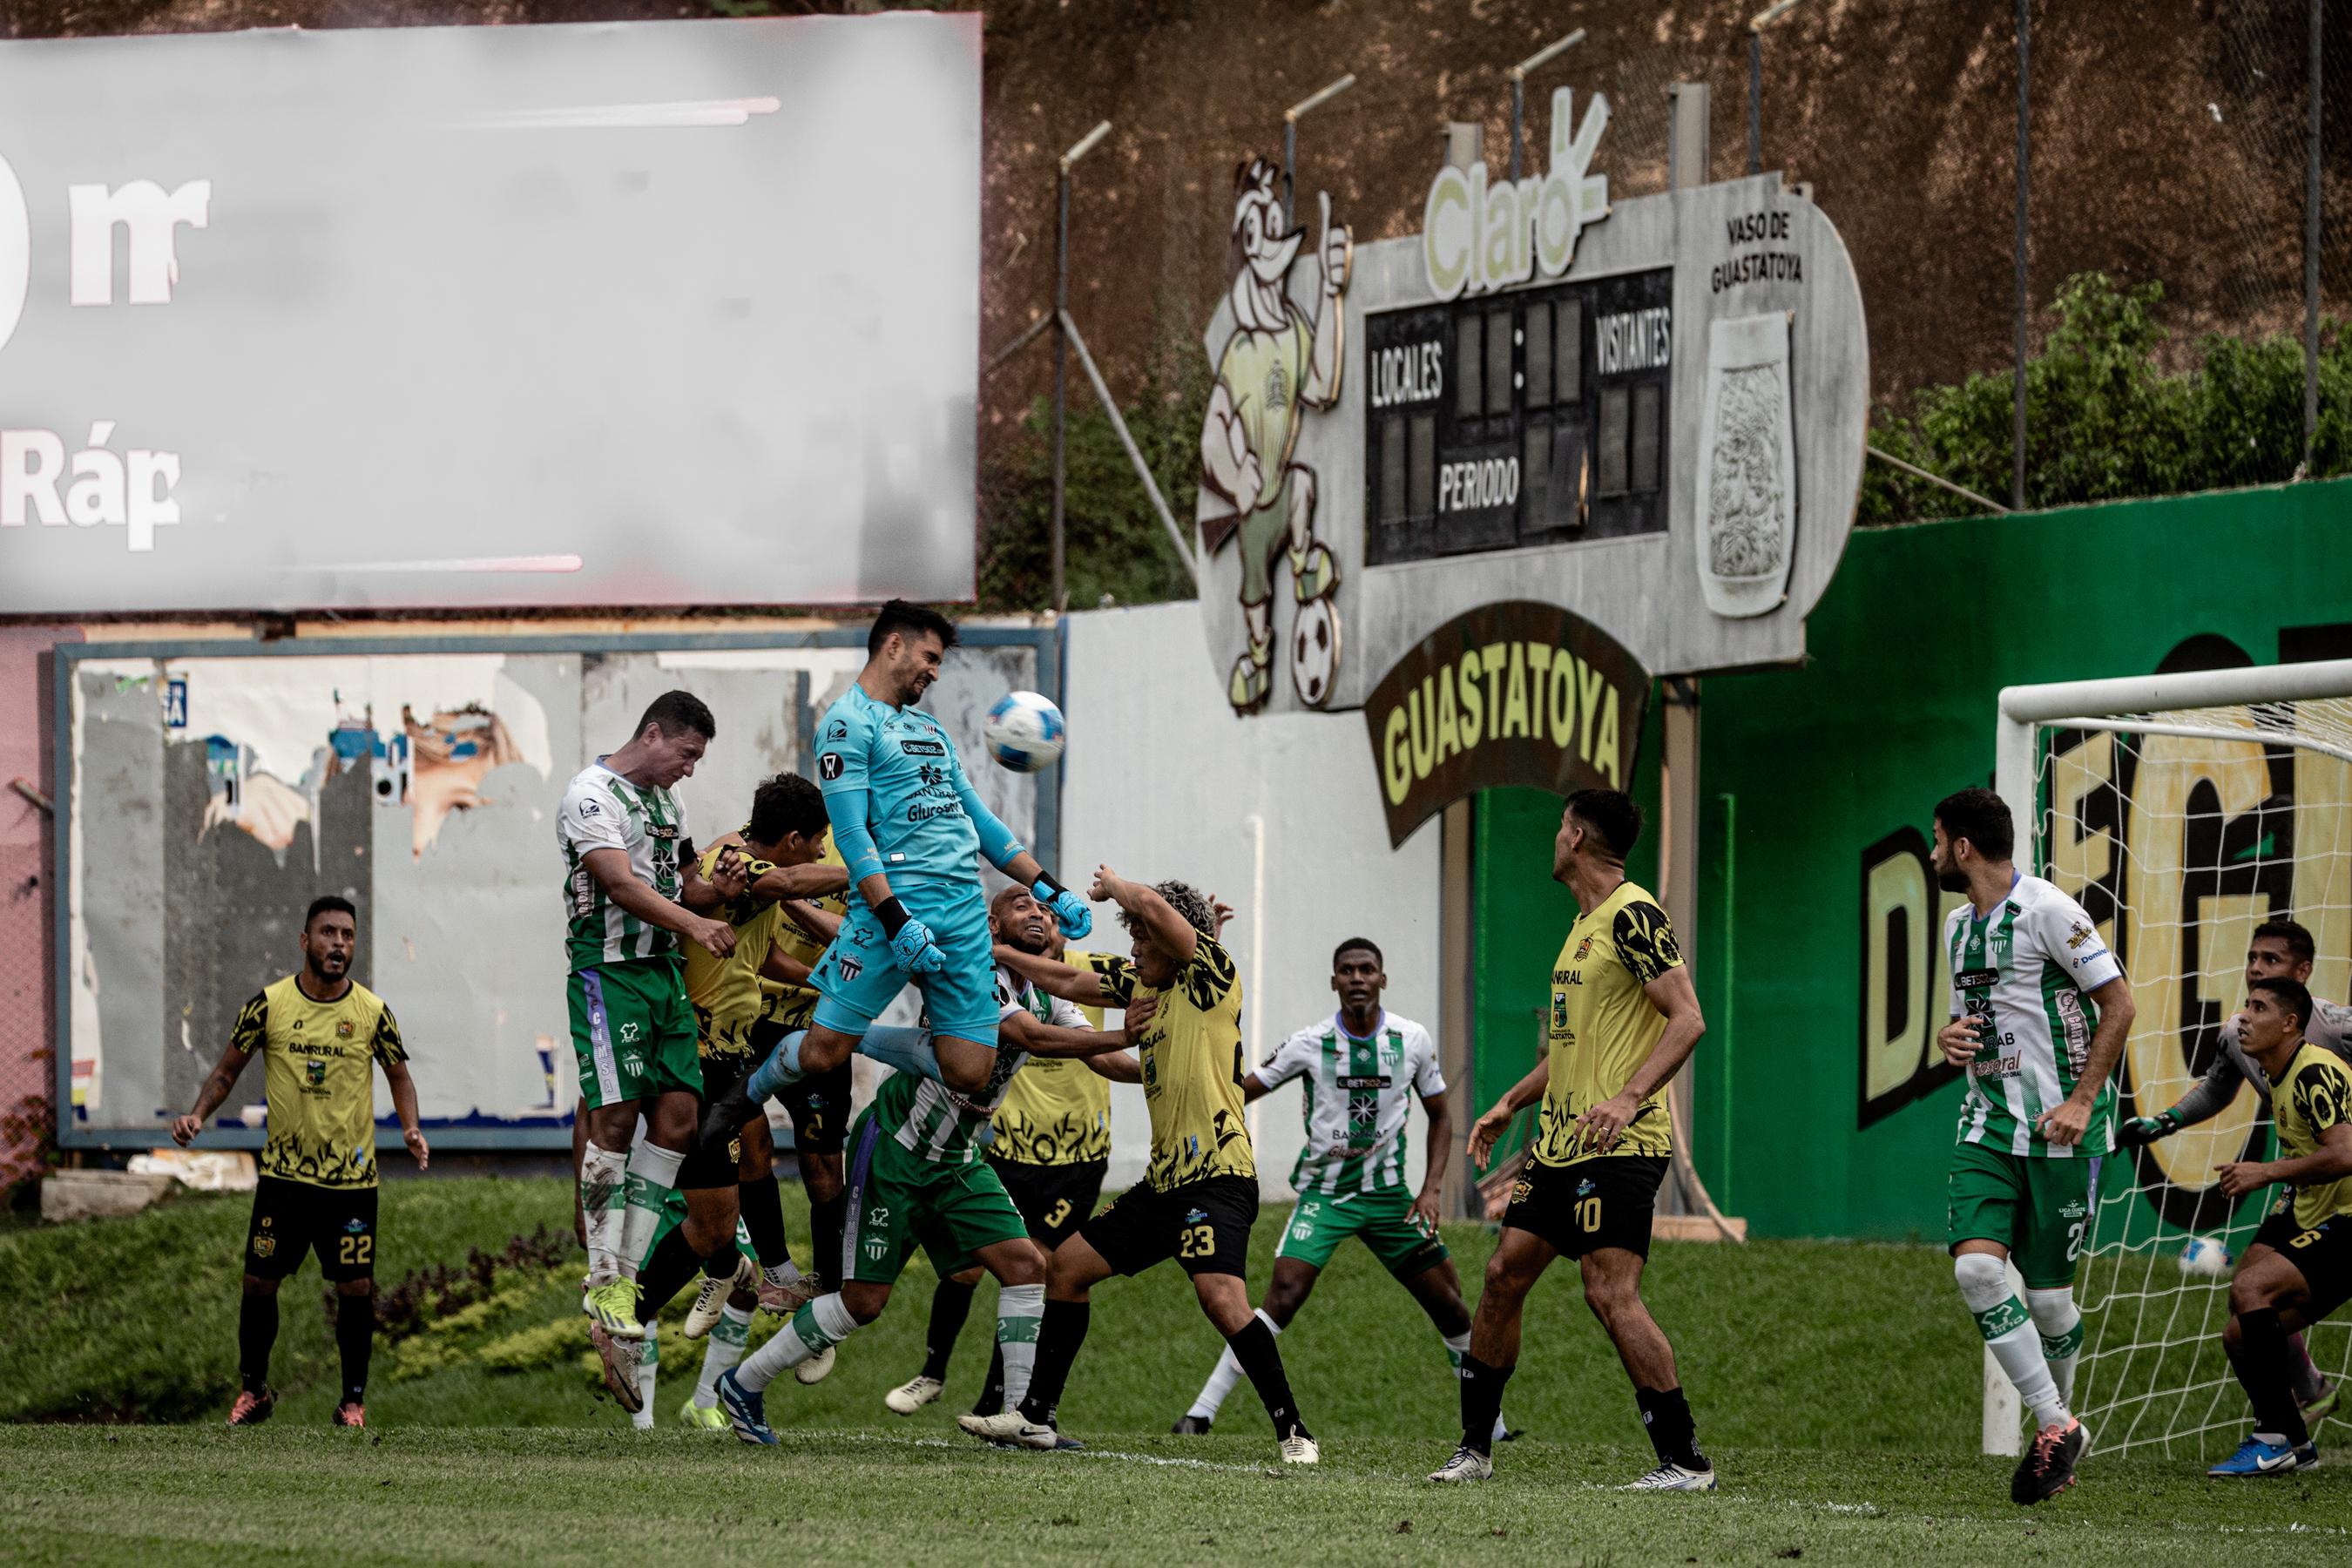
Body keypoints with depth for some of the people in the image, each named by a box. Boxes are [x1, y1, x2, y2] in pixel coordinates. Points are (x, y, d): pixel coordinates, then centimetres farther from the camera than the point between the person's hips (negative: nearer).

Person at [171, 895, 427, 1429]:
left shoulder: (372, 1011, -4)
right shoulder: (269, 1004, -6)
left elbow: (399, 1076, 10)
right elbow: (228, 1069, 5)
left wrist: (410, 1127, -8)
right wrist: (199, 1114, -12)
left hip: (352, 1178, 0)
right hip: (282, 1171, 0)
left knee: (356, 1289, -1)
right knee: (260, 1282, 4)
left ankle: (353, 1400, 13)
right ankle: (253, 1390, 22)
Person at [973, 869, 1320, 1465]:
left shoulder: (1211, 979, -9)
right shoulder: (1138, 981, 14)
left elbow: (1152, 905, -21)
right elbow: (1067, 981, 26)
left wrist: (1111, 883, -2)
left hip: (1217, 1176, -10)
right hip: (1164, 1181, 10)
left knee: (1221, 1297, -27)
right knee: (1066, 1267, 14)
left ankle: (1294, 1432, -22)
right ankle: (1036, 1416, 23)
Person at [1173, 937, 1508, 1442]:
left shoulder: (1413, 1040, -2)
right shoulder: (1310, 1044, -8)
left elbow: (1440, 1117, 9)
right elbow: (1233, 1093, -3)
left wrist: (1431, 1190, -2)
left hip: (1389, 1193, 3)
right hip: (1324, 1191, -3)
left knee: (1450, 1306, 4)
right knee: (1283, 1296, -22)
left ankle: (1490, 1424, 23)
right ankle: (1201, 1413, -20)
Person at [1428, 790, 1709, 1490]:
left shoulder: (1633, 918, -12)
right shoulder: (1584, 924, 18)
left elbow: (1688, 1019, -19)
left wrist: (1629, 1097, -29)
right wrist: (1510, 1103, 23)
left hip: (1619, 1145, -10)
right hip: (1560, 1142, 10)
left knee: (1611, 1294, -14)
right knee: (1505, 1274, 9)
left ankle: (1685, 1461, -9)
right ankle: (1474, 1448, 17)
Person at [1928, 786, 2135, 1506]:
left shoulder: (2047, 912, -11)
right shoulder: (1959, 926, 14)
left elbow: (2118, 1004, -11)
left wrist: (2082, 1100, -17)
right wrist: (1954, 1036, 4)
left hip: (2059, 1128, -6)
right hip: (1988, 1123, 6)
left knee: (2048, 1291, -1)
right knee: (1976, 1267, -13)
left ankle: (2060, 1424, 22)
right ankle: (2055, 1427, -7)